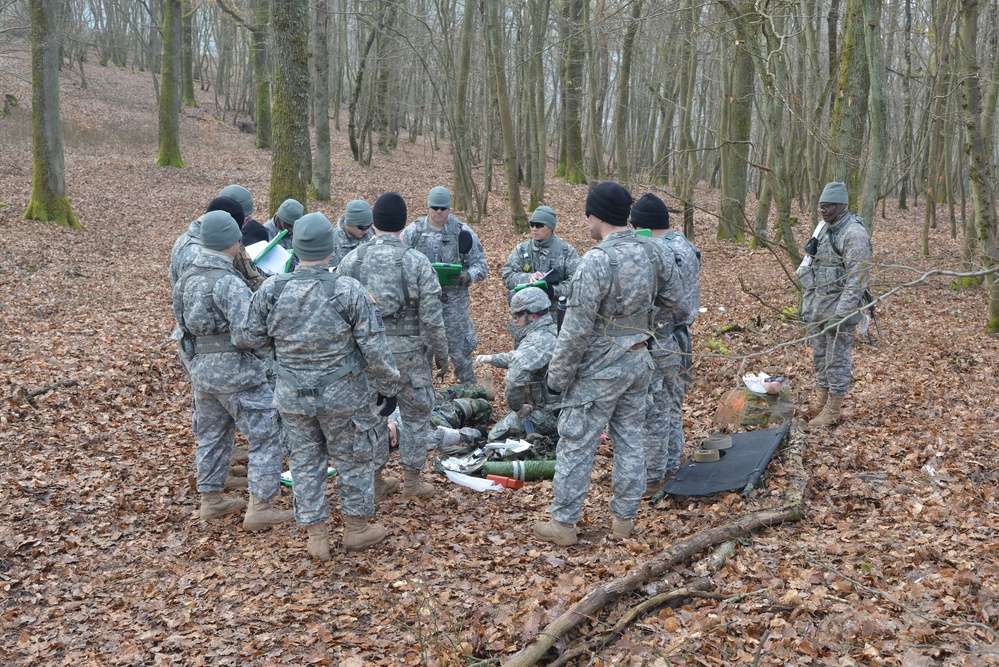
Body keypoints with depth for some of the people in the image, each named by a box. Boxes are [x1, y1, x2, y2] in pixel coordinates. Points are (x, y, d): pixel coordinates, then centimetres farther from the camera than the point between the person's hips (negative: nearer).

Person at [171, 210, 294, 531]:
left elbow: (183, 322, 14)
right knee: (267, 435, 1)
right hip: (236, 372, -9)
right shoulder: (228, 281, -21)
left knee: (211, 435, 21)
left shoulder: (187, 277, 7)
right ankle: (259, 509, 2)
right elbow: (247, 334, -25)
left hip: (200, 369, 9)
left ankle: (210, 500, 31)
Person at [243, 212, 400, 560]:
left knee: (304, 462, 15)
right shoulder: (349, 290, -17)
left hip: (292, 397, 3)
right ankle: (356, 528, 29)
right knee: (354, 460, 15)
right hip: (344, 397, -2)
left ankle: (316, 536, 24)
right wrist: (388, 387, 0)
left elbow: (255, 338, 3)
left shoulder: (271, 290, -8)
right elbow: (375, 349, -13)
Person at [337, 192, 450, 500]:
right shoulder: (417, 262, -11)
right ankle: (411, 481, 20)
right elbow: (432, 319, -11)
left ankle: (375, 482, 22)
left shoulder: (351, 260, -2)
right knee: (416, 415, 13)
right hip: (408, 353, -3)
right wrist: (441, 356, 1)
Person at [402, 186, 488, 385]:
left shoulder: (463, 232, 0)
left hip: (454, 302, -1)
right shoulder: (413, 231, 2)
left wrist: (467, 276, -20)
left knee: (460, 350, 6)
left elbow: (480, 264, 1)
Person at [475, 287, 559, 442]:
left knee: (495, 437, 4)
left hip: (546, 416, -10)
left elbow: (517, 372, -40)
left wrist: (516, 406, -26)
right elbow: (521, 357, 26)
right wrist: (493, 358, 18)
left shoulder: (539, 339, -24)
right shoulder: (551, 331, 9)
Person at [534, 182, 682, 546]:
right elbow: (672, 297, 14)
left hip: (599, 370, -7)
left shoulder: (596, 261, -23)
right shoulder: (652, 250, -2)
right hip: (639, 362, 7)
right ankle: (624, 519, 24)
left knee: (576, 444, 4)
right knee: (630, 440, 15)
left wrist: (558, 375, -10)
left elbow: (576, 331, -20)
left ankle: (563, 523, 12)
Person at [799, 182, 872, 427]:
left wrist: (841, 314, -23)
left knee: (837, 359, 0)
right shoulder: (825, 229, 12)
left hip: (838, 308, -9)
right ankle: (820, 402, 26)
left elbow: (858, 278, -20)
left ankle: (833, 410, 8)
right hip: (816, 306, 9)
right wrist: (805, 303, 19)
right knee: (819, 356, 15)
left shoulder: (854, 233, -16)